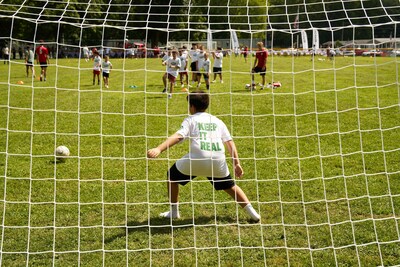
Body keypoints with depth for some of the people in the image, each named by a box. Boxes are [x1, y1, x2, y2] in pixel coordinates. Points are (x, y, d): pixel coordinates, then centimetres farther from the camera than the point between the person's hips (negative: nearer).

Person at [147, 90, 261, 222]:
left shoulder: (191, 120, 11)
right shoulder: (217, 121, 23)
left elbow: (177, 136, -7)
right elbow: (229, 142, 15)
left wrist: (159, 149, -17)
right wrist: (237, 163, 16)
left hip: (197, 158, -4)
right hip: (218, 161, 4)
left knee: (172, 175, 22)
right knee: (230, 186, 27)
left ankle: (174, 212, 26)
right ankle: (252, 212, 23)